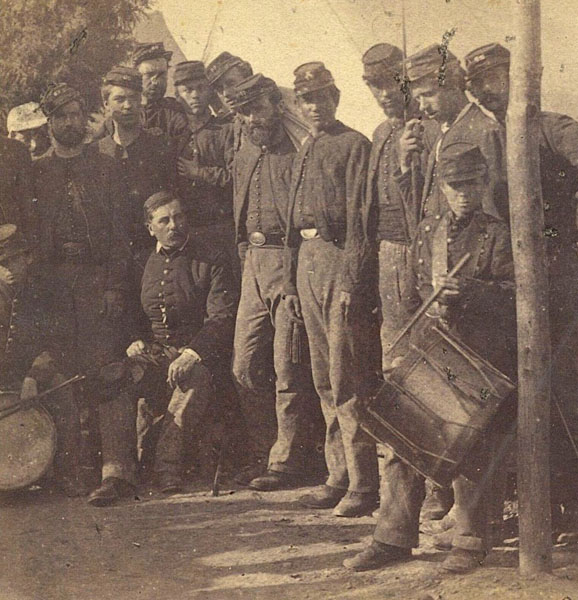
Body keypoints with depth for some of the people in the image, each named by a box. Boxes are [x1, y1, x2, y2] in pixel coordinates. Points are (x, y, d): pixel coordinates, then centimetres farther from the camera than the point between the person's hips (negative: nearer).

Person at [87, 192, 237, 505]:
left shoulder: (211, 262, 4)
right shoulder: (143, 265, 18)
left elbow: (223, 318, -7)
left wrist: (191, 354, -23)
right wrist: (136, 342, -3)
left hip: (199, 353, -4)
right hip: (151, 353, 4)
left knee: (195, 377, -40)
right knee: (111, 380, -27)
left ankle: (168, 466, -36)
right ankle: (117, 473, -32)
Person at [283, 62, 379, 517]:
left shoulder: (355, 145, -4)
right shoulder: (305, 153, 21)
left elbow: (358, 216, -12)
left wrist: (352, 280, -19)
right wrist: (291, 282, 18)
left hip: (338, 255, -8)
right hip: (307, 258, 8)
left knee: (346, 378, -10)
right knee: (325, 380, 10)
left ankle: (363, 484, -7)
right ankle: (339, 477, 17)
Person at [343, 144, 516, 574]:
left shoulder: (498, 235, 2)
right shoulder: (427, 232, 16)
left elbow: (512, 294, -7)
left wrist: (469, 290, -20)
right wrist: (434, 299, 4)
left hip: (479, 351, -5)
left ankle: (471, 542, 8)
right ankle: (395, 538, 10)